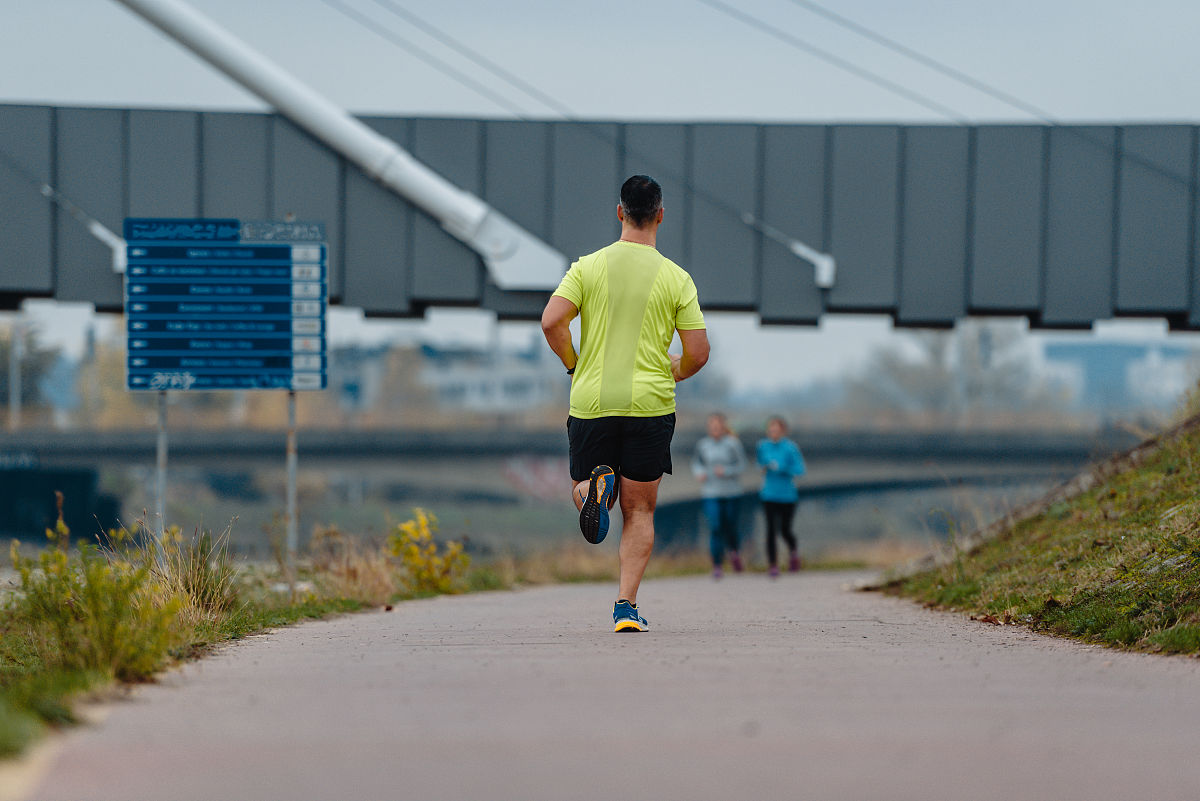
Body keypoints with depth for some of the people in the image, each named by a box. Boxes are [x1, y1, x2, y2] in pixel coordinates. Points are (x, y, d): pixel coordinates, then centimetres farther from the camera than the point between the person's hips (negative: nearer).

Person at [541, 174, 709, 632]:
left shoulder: (589, 266, 0)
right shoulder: (675, 278, -1)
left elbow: (551, 322, -9)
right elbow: (698, 353, -2)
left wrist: (574, 365, 9)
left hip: (590, 402, 0)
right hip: (649, 403, 0)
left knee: (582, 496, 18)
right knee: (640, 511, 8)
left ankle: (594, 487, -19)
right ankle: (626, 606, -4)